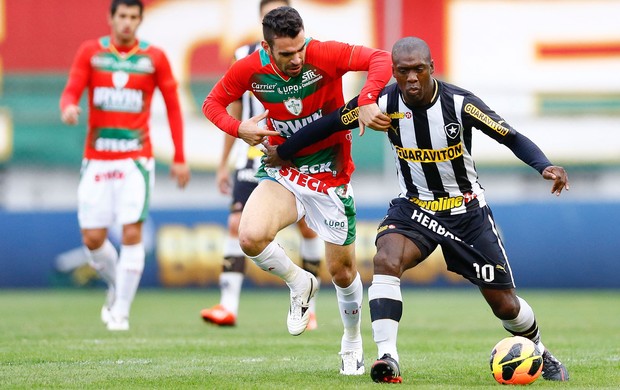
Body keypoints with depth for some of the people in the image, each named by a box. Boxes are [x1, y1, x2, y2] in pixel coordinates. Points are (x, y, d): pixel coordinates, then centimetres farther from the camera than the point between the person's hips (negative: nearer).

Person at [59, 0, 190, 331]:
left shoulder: (154, 58, 3)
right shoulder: (90, 52, 4)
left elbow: (173, 107, 7)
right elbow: (71, 92, -3)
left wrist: (179, 158, 2)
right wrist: (68, 108, -28)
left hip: (136, 159, -1)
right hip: (96, 159, 1)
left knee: (132, 233, -13)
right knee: (92, 239, 0)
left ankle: (121, 311, -3)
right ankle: (116, 286, 29)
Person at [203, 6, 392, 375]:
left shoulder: (324, 55, -20)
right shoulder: (250, 70, -12)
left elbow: (380, 59, -25)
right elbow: (213, 102, 4)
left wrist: (366, 102, -41)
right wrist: (239, 128, -16)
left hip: (330, 175, -1)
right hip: (282, 173, 2)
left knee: (343, 272, 8)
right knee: (251, 237, -28)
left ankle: (352, 343, 36)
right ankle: (299, 283, 4)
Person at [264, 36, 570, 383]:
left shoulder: (460, 103, -21)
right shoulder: (382, 103, -15)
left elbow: (512, 138, -17)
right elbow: (330, 124, -1)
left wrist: (545, 167, -35)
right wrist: (283, 151, 9)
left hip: (466, 210, -1)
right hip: (414, 207, 1)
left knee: (504, 303, 3)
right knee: (386, 261, -31)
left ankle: (540, 353, 34)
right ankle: (388, 358, -33)